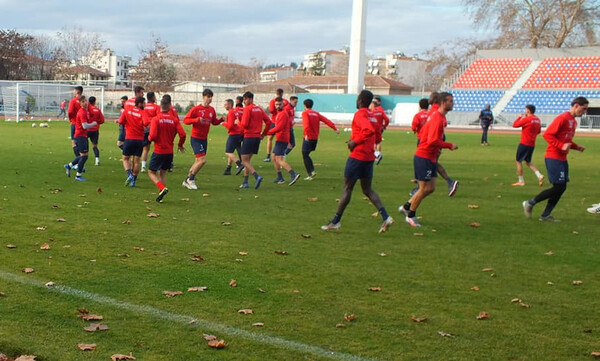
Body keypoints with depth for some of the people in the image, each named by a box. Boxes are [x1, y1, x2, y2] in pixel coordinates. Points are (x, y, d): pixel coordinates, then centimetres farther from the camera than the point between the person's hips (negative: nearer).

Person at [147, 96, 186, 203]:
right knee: (163, 173, 18)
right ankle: (160, 195, 12)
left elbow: (152, 136, -20)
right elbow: (182, 134, -9)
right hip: (169, 152, 4)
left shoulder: (155, 119, -11)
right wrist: (180, 145, 9)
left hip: (158, 151, -4)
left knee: (151, 172, 8)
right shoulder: (174, 119, -2)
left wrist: (149, 138, 4)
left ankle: (162, 188, -15)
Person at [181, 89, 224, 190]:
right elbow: (185, 120, -11)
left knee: (198, 161, 12)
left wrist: (221, 119, -3)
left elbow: (214, 122, 18)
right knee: (202, 160, -16)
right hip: (196, 138, -7)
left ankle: (187, 181, 25)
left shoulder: (212, 110, 7)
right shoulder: (196, 109, -12)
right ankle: (191, 179, 1)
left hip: (204, 139, 7)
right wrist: (197, 120, -26)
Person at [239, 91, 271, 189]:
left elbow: (244, 124, -18)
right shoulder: (259, 109, 12)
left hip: (249, 137, -8)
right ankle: (245, 182, 13)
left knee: (245, 161, -4)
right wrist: (263, 133, 15)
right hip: (257, 137, 8)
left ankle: (257, 176, -23)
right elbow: (268, 122, 9)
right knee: (247, 159, 15)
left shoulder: (247, 109, -10)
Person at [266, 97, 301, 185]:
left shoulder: (283, 114, -13)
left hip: (281, 140, -10)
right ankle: (279, 178, 19)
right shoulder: (279, 113, 18)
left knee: (279, 159, -15)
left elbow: (279, 127, -21)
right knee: (274, 157, 15)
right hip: (279, 139, 10)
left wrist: (266, 133, -16)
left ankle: (293, 174, -25)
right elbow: (290, 124, 27)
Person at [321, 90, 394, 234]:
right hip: (369, 156, 8)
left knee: (347, 188, 1)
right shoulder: (372, 115, 13)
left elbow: (369, 130, -29)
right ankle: (386, 217, -2)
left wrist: (355, 141, -20)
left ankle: (336, 221, 10)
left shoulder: (359, 114, -13)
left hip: (357, 156, -8)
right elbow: (376, 136, 21)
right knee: (367, 190, 12)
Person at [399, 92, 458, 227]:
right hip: (423, 157, -10)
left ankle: (407, 206, 22)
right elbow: (433, 141, -27)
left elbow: (423, 131, 21)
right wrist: (450, 145, -17)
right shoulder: (437, 118, -20)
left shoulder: (439, 117, 12)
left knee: (430, 188, 10)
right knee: (424, 188, -3)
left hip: (431, 158, 10)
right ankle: (411, 216, 11)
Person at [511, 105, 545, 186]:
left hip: (524, 144, -8)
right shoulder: (538, 120, 8)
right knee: (528, 162, 20)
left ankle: (521, 181, 7)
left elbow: (515, 125, -10)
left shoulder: (526, 119, -16)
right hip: (532, 145, 8)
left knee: (518, 161, 5)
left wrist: (519, 117, 6)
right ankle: (539, 175, 1)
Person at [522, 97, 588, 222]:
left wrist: (577, 147, 9)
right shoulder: (562, 118, -14)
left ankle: (545, 215, 14)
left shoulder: (573, 121, 15)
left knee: (561, 188, 7)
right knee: (559, 187, -11)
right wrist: (561, 146, -24)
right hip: (553, 157, -9)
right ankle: (530, 203, 2)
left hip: (562, 159, 9)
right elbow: (547, 134, -18)